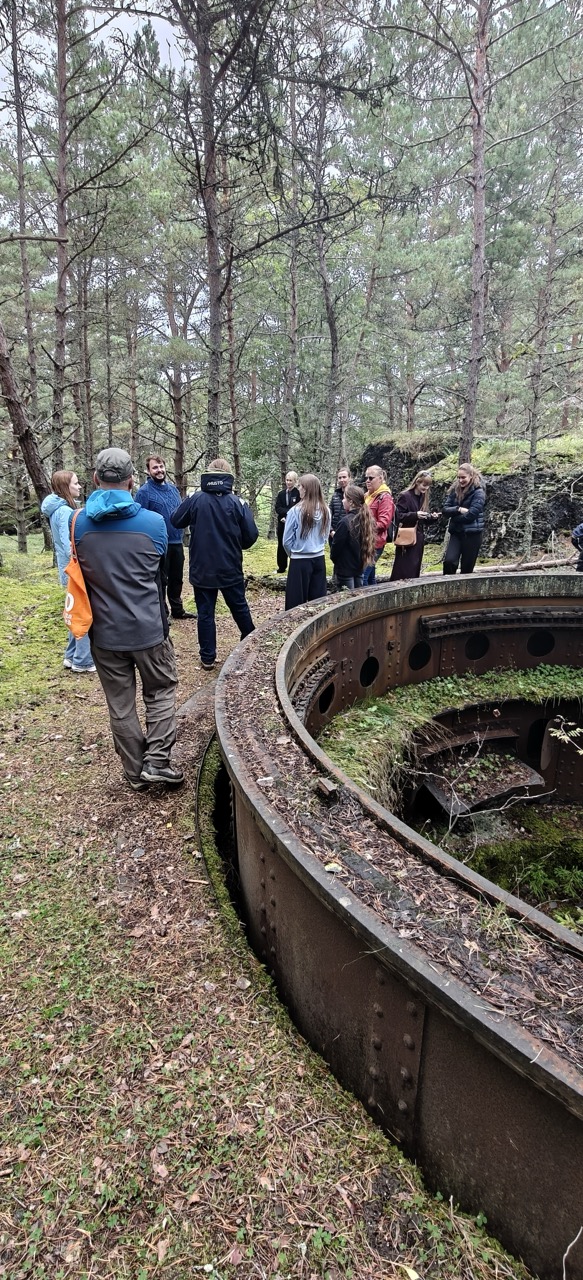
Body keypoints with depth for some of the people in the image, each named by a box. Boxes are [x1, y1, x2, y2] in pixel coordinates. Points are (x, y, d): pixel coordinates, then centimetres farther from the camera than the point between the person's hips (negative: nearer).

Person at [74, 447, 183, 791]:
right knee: (161, 691, 18)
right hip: (149, 628, -2)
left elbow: (81, 573, 9)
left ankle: (137, 773, 24)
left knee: (120, 706, 13)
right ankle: (156, 761, 9)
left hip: (105, 632, 2)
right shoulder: (153, 521, -9)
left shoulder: (79, 523, -5)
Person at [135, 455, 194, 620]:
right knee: (160, 581, 5)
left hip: (177, 542, 6)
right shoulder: (144, 492, -10)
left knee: (176, 579, 17)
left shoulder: (173, 488, 10)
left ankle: (177, 610, 31)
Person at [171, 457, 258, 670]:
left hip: (202, 568, 0)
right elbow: (251, 535, -8)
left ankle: (208, 657, 11)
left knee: (205, 612, 7)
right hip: (230, 568, 0)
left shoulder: (195, 500, -8)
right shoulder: (237, 502, -9)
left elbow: (175, 521, 4)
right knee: (239, 607, 18)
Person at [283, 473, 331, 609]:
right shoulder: (325, 511, -1)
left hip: (300, 561, -4)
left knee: (296, 601, 4)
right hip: (319, 559, 4)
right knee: (318, 600, 11)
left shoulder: (296, 511, -14)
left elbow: (287, 541, -7)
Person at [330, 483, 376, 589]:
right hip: (359, 568, 7)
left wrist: (334, 558, 5)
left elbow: (336, 546, -14)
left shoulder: (345, 521, -21)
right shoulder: (365, 519, 1)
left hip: (345, 570, -7)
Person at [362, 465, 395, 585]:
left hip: (374, 543, -9)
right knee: (370, 575, 15)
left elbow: (384, 522, -16)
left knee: (362, 576, -13)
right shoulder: (367, 496, 17)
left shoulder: (385, 497, -8)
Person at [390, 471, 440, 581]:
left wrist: (432, 516, -4)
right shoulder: (405, 496, -9)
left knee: (415, 569, 10)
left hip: (419, 538, 7)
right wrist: (415, 515, -26)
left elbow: (425, 519, 17)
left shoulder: (423, 498, 13)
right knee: (404, 570, -7)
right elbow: (399, 516, -15)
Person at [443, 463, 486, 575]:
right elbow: (445, 509, 3)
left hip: (472, 534, -4)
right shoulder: (455, 490, 8)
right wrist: (458, 509, -15)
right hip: (456, 532, 4)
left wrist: (453, 516, -5)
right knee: (449, 561, -15)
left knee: (467, 568, 2)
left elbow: (471, 515, -17)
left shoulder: (478, 492, -9)